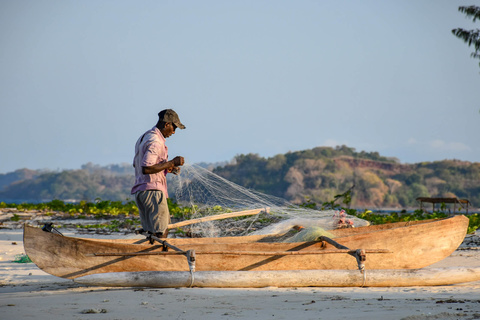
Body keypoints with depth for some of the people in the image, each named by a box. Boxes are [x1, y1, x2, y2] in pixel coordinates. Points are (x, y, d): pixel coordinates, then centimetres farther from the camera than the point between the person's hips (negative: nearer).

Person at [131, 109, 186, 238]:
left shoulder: (144, 138, 19)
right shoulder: (155, 141, -15)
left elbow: (136, 164, 28)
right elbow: (146, 169, -24)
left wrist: (166, 168, 23)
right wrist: (171, 163, -18)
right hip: (152, 191, -10)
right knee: (161, 233, -9)